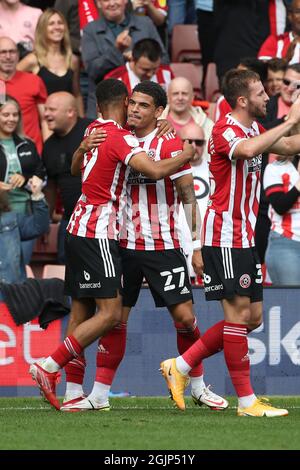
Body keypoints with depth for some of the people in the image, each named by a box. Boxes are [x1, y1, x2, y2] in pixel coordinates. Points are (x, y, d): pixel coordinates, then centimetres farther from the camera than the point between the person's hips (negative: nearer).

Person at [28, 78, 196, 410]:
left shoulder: (94, 130, 12)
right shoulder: (120, 138, -13)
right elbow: (155, 171, -25)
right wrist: (187, 155, -8)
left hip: (78, 229, 9)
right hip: (98, 233, -9)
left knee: (81, 314, 8)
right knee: (110, 313, -10)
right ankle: (48, 368, -13)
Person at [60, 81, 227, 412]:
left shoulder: (170, 144, -7)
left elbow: (188, 197, -6)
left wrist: (196, 246, -10)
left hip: (164, 247, -4)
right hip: (124, 245, 4)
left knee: (185, 317, -4)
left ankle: (199, 388, 13)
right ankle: (99, 394, 6)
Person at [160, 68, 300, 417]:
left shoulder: (252, 129, 15)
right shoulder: (225, 130, -14)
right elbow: (247, 150, -37)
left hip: (245, 238, 10)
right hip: (225, 236, -10)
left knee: (253, 317, 9)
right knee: (239, 313, -8)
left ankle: (180, 367, 15)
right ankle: (246, 401, -5)